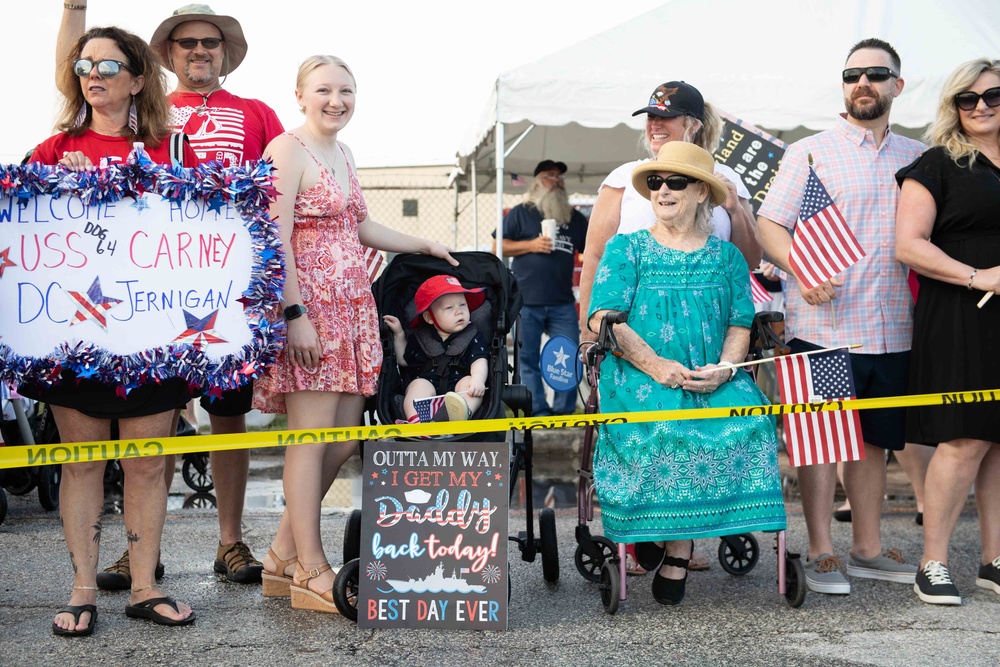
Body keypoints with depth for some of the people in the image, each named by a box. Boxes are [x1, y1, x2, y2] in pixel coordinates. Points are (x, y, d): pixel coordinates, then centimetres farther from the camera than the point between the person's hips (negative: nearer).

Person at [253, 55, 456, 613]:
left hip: (352, 305, 9)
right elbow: (276, 239, -15)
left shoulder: (344, 154, 19)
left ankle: (284, 556, 19)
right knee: (312, 437, -5)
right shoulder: (288, 149, -7)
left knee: (345, 439, 7)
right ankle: (310, 572, 5)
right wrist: (295, 314, -21)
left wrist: (425, 246, 33)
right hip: (307, 301, -9)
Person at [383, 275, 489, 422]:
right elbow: (404, 360, 25)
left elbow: (479, 362, -7)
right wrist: (398, 334, 15)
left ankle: (461, 412, -62)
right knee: (419, 384, -28)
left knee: (468, 381, -29)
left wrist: (478, 379, -29)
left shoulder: (472, 338, 8)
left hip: (457, 389, -1)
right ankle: (415, 420, -56)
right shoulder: (420, 337, 13)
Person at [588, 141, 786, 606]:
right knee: (664, 429, -35)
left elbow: (741, 323, 11)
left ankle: (676, 551, -23)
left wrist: (724, 368, -12)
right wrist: (654, 365, -15)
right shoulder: (625, 249, 11)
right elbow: (603, 318, -1)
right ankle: (678, 548, -16)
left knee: (748, 423, -30)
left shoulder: (726, 257, 18)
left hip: (714, 378, 2)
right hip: (640, 376, -2)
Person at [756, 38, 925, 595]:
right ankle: (821, 554, 11)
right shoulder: (810, 153, 1)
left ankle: (869, 549, 25)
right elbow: (769, 225, -3)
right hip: (823, 325, -4)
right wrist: (800, 269, -19)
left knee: (875, 439, 13)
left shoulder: (918, 158, 13)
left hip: (893, 329, 4)